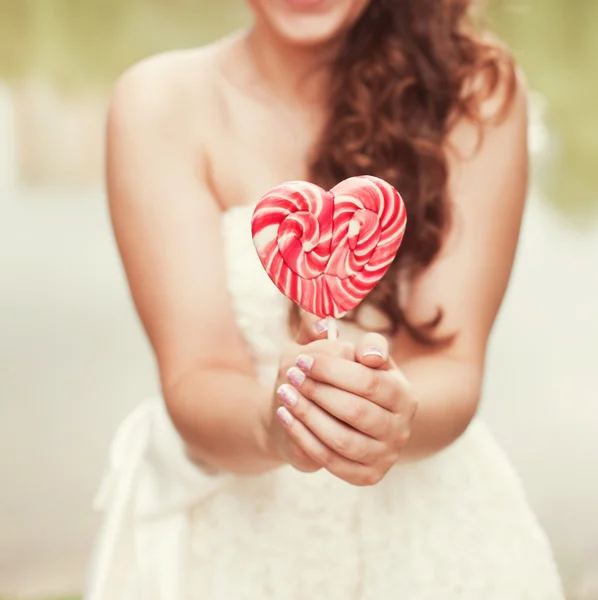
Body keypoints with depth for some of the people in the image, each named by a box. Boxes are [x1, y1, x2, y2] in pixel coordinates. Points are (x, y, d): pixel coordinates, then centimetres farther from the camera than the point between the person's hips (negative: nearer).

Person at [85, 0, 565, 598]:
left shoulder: (477, 89, -13)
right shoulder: (164, 101, -14)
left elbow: (452, 367, -18)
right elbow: (195, 381, -18)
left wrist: (396, 415, -38)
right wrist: (272, 422, -39)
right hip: (221, 533, 0)